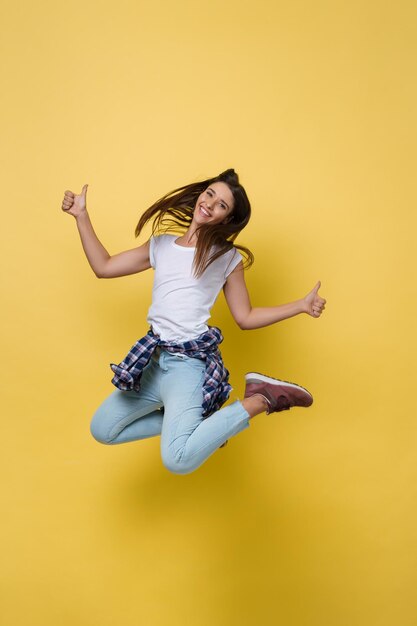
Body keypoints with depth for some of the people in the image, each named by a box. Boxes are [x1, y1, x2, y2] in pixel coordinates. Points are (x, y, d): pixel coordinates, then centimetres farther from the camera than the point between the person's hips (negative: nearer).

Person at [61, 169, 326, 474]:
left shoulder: (227, 257, 0)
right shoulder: (160, 245, 12)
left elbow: (245, 317, 4)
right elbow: (103, 267, 14)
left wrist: (301, 305, -5)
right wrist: (82, 216, 12)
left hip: (189, 363, -6)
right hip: (152, 361, 6)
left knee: (178, 461, -26)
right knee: (102, 430, 16)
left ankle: (261, 399, -11)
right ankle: (184, 422, 23)